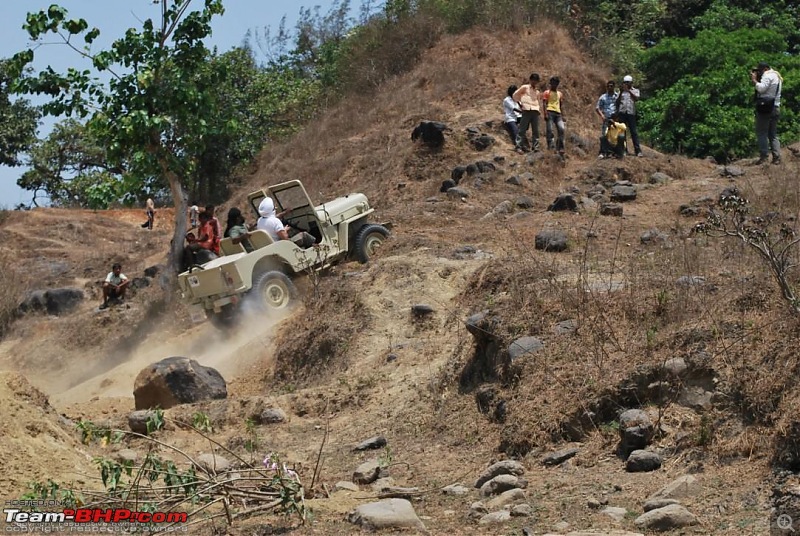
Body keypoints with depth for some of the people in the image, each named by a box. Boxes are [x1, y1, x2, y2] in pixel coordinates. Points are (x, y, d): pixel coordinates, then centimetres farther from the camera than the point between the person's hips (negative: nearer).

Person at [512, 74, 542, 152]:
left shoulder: (537, 92, 23)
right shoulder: (525, 87, 7)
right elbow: (515, 95, 4)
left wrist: (539, 109, 12)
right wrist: (519, 103, -3)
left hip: (535, 111, 6)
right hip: (526, 110, -6)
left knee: (535, 130, 0)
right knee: (522, 129, -10)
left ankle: (535, 146, 3)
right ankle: (519, 146, -12)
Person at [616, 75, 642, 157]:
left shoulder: (635, 91, 12)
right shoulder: (621, 91, 17)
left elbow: (636, 98, -8)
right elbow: (617, 101, 6)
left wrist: (629, 90, -16)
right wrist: (621, 92, -5)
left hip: (631, 112, -2)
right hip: (622, 112, 2)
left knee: (634, 132, -6)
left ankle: (638, 150, -9)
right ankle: (624, 149, 7)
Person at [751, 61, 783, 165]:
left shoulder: (768, 75, -6)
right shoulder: (777, 76, 24)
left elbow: (761, 88, -18)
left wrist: (754, 80, -5)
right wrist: (756, 80, 14)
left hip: (765, 108, -9)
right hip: (775, 108, 9)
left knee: (761, 132, -8)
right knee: (773, 134, 11)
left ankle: (764, 155, -15)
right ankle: (776, 157, 4)